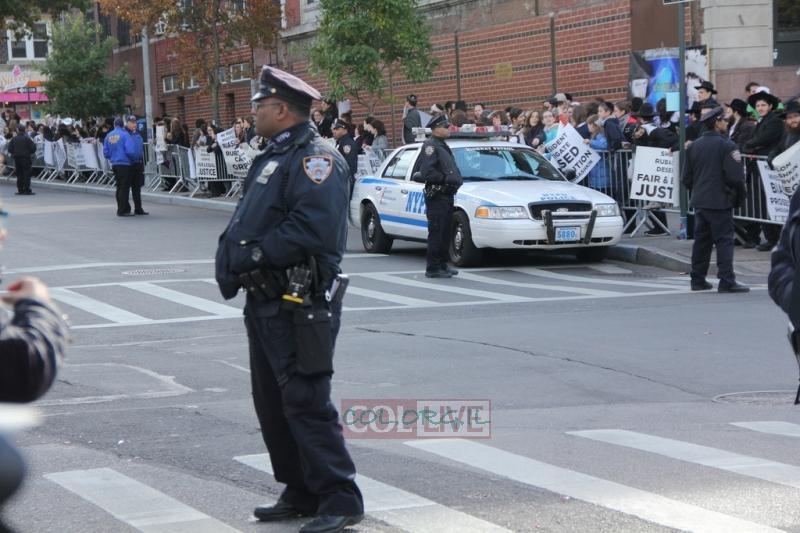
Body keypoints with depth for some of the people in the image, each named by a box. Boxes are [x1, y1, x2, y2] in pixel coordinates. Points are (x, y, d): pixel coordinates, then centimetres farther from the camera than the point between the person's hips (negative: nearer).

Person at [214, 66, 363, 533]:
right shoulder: (273, 158, 18)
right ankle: (300, 493, 24)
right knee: (272, 403, 15)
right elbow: (248, 224, 19)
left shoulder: (315, 158, -14)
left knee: (306, 402, -10)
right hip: (265, 302, 10)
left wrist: (252, 255, -19)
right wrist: (232, 259, 0)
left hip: (298, 305, -10)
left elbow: (312, 228, -26)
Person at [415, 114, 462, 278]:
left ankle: (442, 265, 20)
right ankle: (432, 268, -7)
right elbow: (427, 172, -20)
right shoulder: (430, 145, -10)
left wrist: (455, 180, 9)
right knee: (436, 232, -9)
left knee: (445, 233, 13)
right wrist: (445, 179, -16)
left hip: (447, 195, 10)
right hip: (436, 195, -10)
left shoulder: (442, 146, 21)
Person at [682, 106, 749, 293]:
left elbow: (687, 177, 13)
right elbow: (735, 176, -16)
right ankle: (727, 281, -8)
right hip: (720, 201, -7)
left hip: (699, 200, 7)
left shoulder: (694, 146, 10)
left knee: (701, 239, 12)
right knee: (724, 240, -5)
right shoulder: (726, 146, -11)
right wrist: (739, 196, -1)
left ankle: (698, 279, 14)